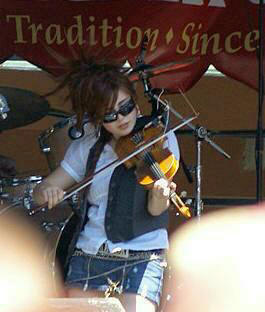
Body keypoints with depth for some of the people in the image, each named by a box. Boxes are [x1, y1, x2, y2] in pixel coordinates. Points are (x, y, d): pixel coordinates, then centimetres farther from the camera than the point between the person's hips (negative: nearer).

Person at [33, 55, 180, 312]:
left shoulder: (160, 138, 0)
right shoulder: (87, 148, 9)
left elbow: (154, 210, -8)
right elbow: (41, 193, 11)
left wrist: (161, 196, -32)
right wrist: (48, 191, -13)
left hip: (141, 258, -4)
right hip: (88, 258, 4)